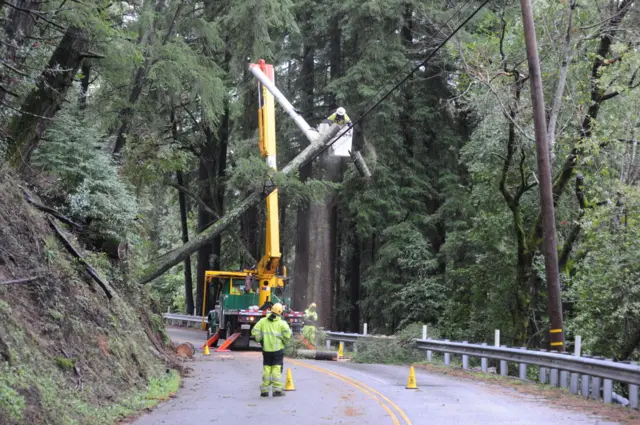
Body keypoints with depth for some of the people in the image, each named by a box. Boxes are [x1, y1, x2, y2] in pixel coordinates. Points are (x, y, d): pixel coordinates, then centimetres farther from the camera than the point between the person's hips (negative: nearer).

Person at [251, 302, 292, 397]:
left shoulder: (263, 321, 4)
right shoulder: (281, 323, -5)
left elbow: (255, 332, -1)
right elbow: (287, 333, -16)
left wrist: (260, 341, 10)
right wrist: (284, 342, 1)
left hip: (266, 349, 3)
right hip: (278, 349, -3)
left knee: (266, 369, 10)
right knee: (277, 369, 0)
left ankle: (264, 390, 12)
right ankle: (277, 390, -3)